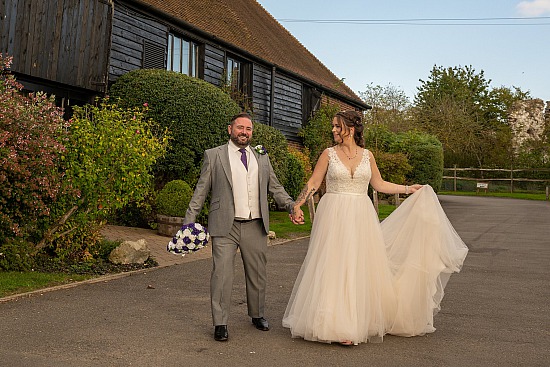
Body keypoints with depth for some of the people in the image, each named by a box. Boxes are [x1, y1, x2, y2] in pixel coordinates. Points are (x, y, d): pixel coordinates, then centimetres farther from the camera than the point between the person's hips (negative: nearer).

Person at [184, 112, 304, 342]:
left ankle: (257, 315, 34)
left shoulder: (262, 157, 13)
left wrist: (293, 206, -1)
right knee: (222, 273, -5)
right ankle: (220, 324, 9)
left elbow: (276, 188, 15)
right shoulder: (213, 155, 3)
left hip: (255, 227, 4)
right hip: (225, 227, -3)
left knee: (257, 273, 14)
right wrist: (189, 219, -1)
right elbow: (201, 191, 4)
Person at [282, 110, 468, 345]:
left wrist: (408, 189, 15)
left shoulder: (367, 155, 7)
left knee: (362, 267, 5)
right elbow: (313, 183, 2)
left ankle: (362, 322, 18)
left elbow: (379, 184, 16)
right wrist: (297, 204, -8)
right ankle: (338, 325, 4)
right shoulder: (329, 154, 1)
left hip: (361, 219, 3)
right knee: (335, 267, -5)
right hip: (335, 217, -2)